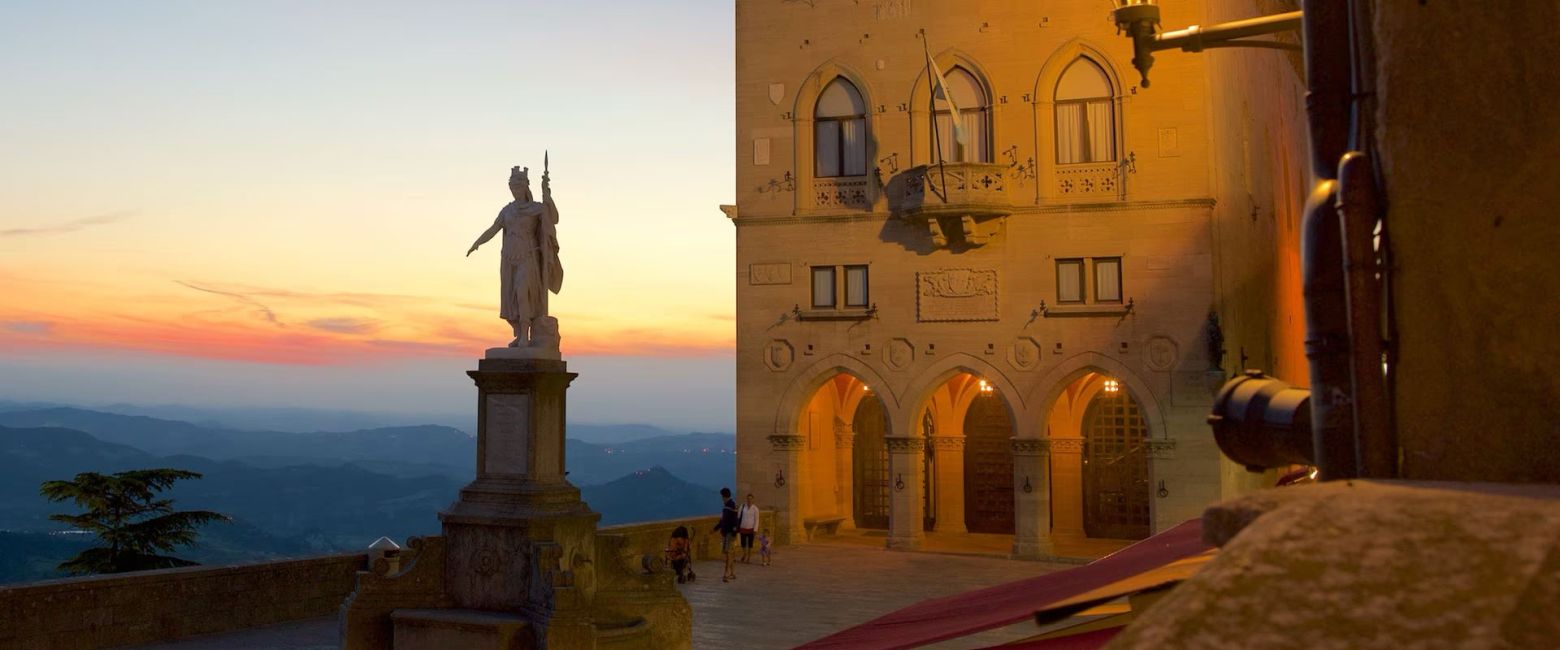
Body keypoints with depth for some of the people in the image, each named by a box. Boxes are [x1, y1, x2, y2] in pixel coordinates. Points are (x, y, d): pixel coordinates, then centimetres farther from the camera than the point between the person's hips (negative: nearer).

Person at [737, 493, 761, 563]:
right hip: (743, 528, 1)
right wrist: (737, 527, 3)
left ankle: (749, 558, 11)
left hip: (751, 528, -1)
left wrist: (755, 529, -8)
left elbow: (756, 519, -2)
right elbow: (738, 517, 6)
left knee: (750, 544, 3)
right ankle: (745, 554, 28)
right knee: (743, 543, 7)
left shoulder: (755, 508, -2)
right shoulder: (742, 507, 1)